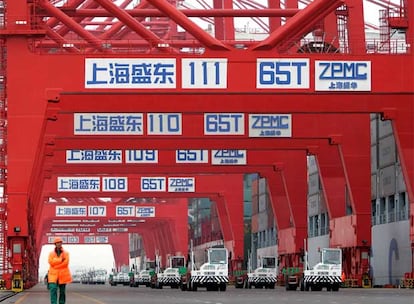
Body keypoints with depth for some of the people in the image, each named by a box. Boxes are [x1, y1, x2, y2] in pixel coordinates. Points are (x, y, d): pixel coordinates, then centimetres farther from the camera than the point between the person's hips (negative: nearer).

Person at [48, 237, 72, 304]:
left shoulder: (66, 253, 7)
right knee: (53, 289, -18)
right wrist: (61, 260, -11)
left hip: (62, 275, 1)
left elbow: (65, 263, -8)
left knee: (62, 291, 5)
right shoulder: (51, 253, 9)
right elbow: (51, 262, -9)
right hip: (53, 275, -1)